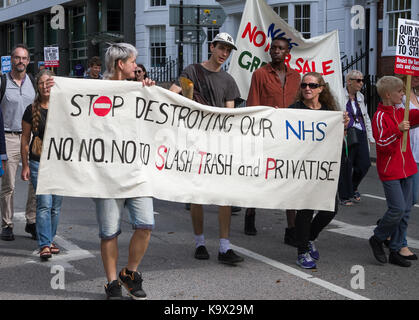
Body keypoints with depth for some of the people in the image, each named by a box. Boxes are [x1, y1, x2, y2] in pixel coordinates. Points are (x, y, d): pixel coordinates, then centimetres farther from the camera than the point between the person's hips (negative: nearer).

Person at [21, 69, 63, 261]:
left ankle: (50, 240, 22)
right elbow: (25, 139, 5)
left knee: (56, 205, 8)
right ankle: (44, 245, -10)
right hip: (38, 163, -2)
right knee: (44, 203, -12)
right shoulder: (32, 110, 1)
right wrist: (25, 165, 2)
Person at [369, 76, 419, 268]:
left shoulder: (402, 113, 11)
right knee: (398, 209, -13)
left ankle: (395, 251, 15)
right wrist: (398, 131, -30)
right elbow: (381, 144, -19)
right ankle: (376, 239, 11)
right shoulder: (380, 116, -11)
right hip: (389, 171, -8)